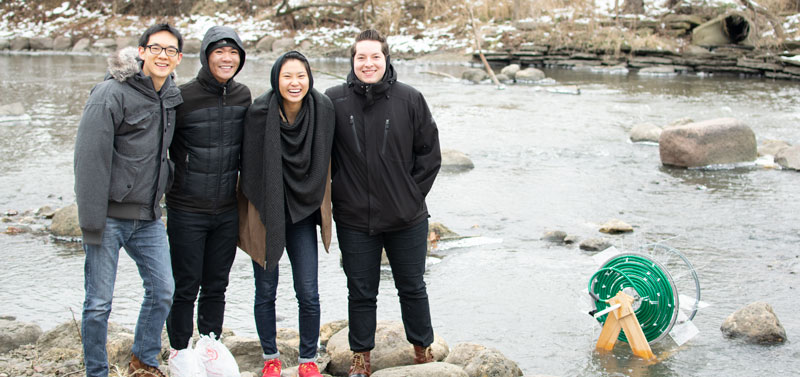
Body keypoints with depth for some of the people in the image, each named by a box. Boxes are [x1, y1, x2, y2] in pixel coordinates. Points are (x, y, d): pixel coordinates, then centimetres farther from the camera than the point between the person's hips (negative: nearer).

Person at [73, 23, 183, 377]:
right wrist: (91, 221, -18)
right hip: (110, 215, -7)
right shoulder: (111, 93, -14)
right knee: (99, 302, 0)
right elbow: (90, 158, -16)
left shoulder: (170, 96, 9)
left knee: (162, 290, 10)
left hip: (148, 216, 7)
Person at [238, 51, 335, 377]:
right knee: (266, 292, 9)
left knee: (308, 294, -1)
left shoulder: (322, 110, -6)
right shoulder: (260, 112, -15)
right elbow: (250, 166, -4)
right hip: (265, 215, -2)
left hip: (302, 213, 2)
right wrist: (254, 212, 0)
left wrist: (319, 206, 12)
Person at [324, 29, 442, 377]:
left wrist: (413, 195, -1)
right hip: (354, 221, 0)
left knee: (412, 288, 15)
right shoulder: (334, 101, -5)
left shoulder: (410, 100, -4)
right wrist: (337, 194, 1)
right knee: (361, 292, 11)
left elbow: (429, 153, 3)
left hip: (407, 219, 0)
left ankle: (422, 348, 33)